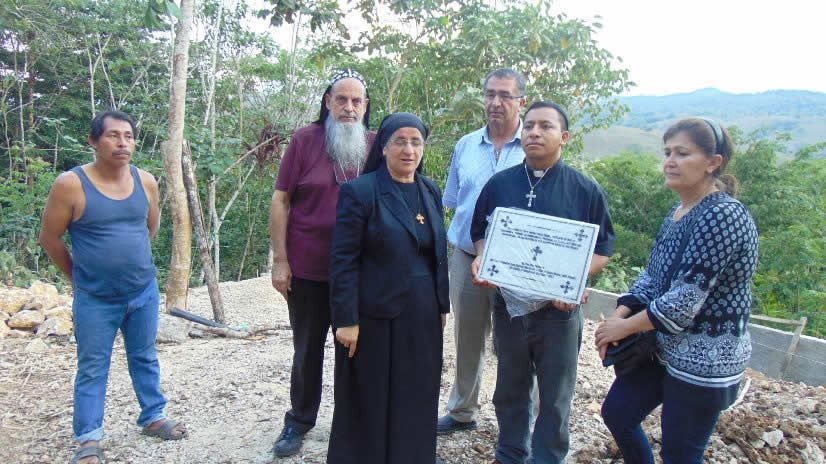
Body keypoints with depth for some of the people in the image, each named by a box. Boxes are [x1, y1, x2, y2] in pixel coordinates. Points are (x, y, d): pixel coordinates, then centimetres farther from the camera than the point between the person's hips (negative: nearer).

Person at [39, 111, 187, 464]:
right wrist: (79, 276, 6)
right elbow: (50, 239, -4)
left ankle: (152, 417, 33)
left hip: (144, 292, 4)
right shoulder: (70, 184, -14)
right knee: (92, 369, 8)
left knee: (145, 358, 17)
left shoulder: (146, 182, -2)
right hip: (95, 299, -3)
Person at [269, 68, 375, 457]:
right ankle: (298, 422, 32)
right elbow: (281, 200, -3)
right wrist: (280, 260, -7)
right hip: (308, 270, -1)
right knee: (307, 351, 13)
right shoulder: (305, 140, -4)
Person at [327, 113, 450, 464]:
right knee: (369, 402, 9)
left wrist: (442, 305, 11)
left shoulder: (431, 192, 8)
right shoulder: (359, 191, -10)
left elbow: (439, 252, 13)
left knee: (416, 399, 15)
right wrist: (346, 319, -15)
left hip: (423, 315, 6)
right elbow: (343, 261, -12)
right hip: (375, 316, -5)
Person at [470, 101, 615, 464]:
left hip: (559, 309, -2)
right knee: (510, 391, 19)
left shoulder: (586, 190, -5)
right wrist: (481, 259, -9)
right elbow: (481, 233, 12)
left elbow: (602, 250, -2)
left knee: (555, 398, 11)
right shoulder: (499, 184, 2)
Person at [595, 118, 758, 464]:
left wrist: (624, 327, -14)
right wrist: (618, 317, -7)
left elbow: (684, 300, -26)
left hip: (705, 361, -8)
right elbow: (651, 275, 8)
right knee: (616, 413, 17)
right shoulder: (677, 213, 5)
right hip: (664, 346, 9)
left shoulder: (724, 217, -23)